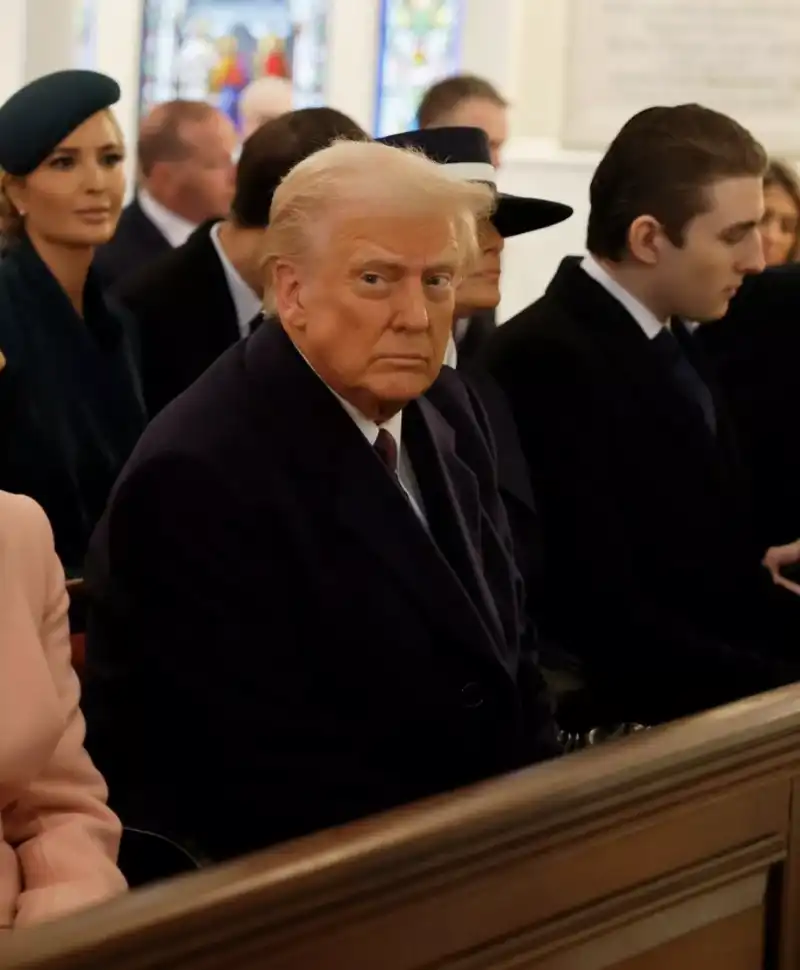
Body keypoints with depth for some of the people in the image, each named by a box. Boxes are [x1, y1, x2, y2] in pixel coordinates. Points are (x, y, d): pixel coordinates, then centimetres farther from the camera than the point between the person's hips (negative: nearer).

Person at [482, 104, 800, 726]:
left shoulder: (667, 342, 11)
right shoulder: (549, 365, -16)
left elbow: (710, 564, 10)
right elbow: (603, 620, -20)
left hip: (717, 690, 8)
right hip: (634, 717, -8)